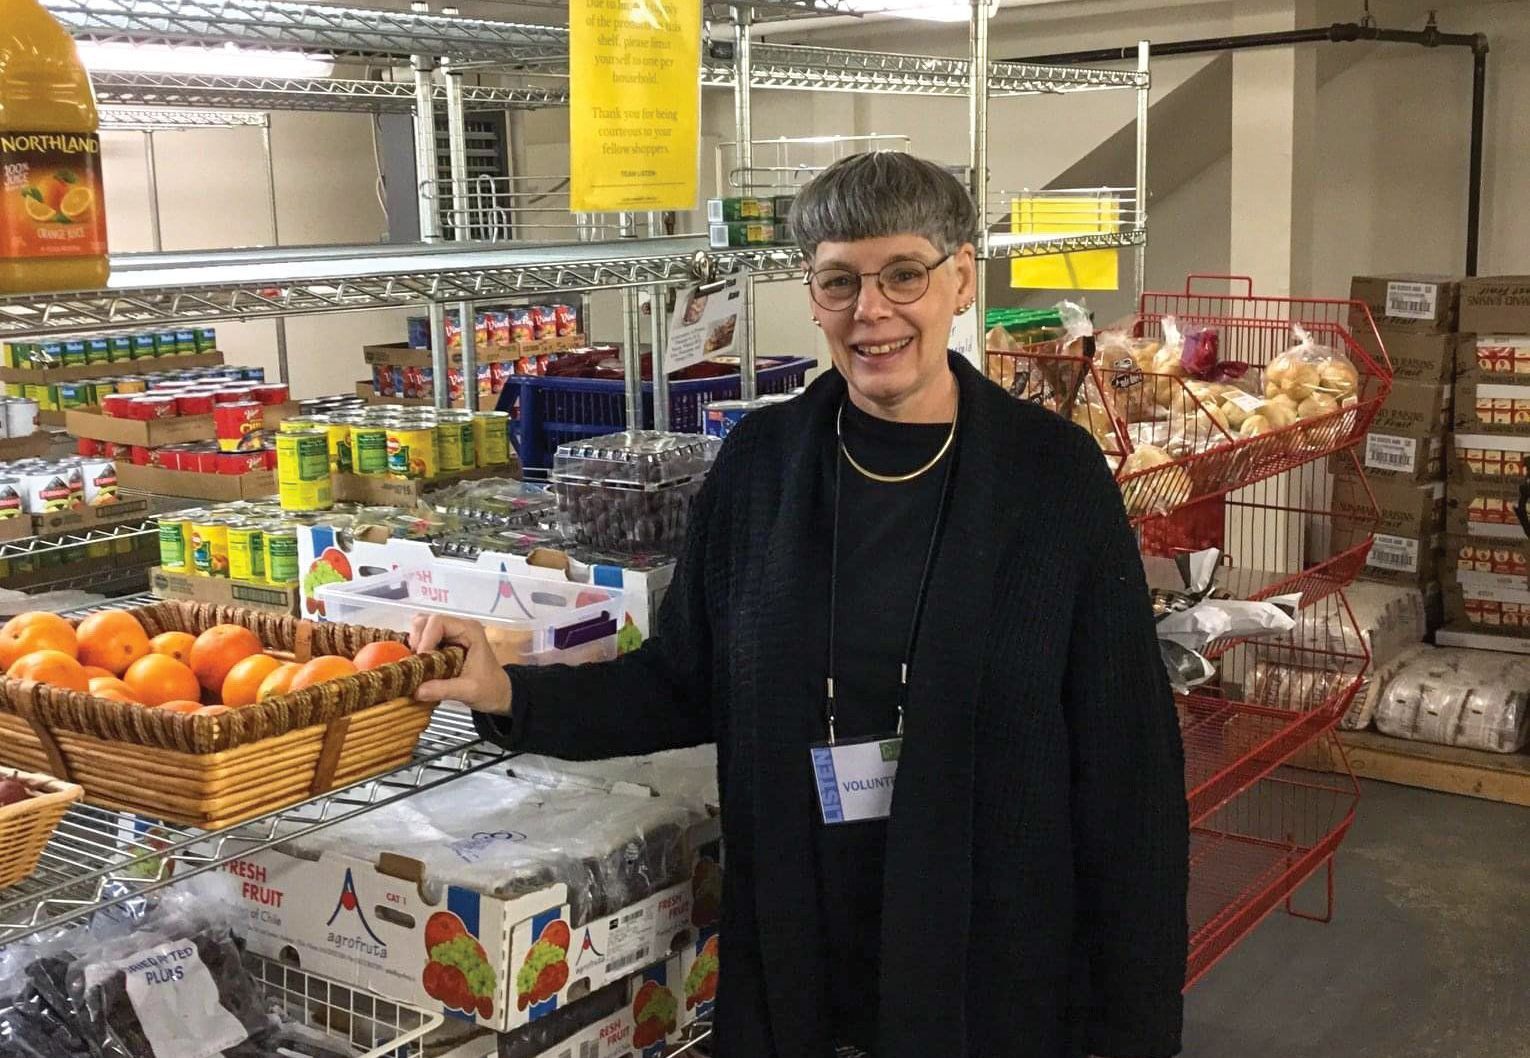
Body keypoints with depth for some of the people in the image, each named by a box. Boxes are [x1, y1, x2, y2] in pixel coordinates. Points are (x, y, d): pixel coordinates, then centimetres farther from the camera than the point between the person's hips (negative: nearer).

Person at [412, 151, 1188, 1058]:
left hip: (998, 958, -2)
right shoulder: (762, 461, -3)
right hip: (795, 949, 3)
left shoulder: (1054, 473, -11)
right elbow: (688, 684, 6)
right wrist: (513, 697, -10)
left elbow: (1124, 754, -8)